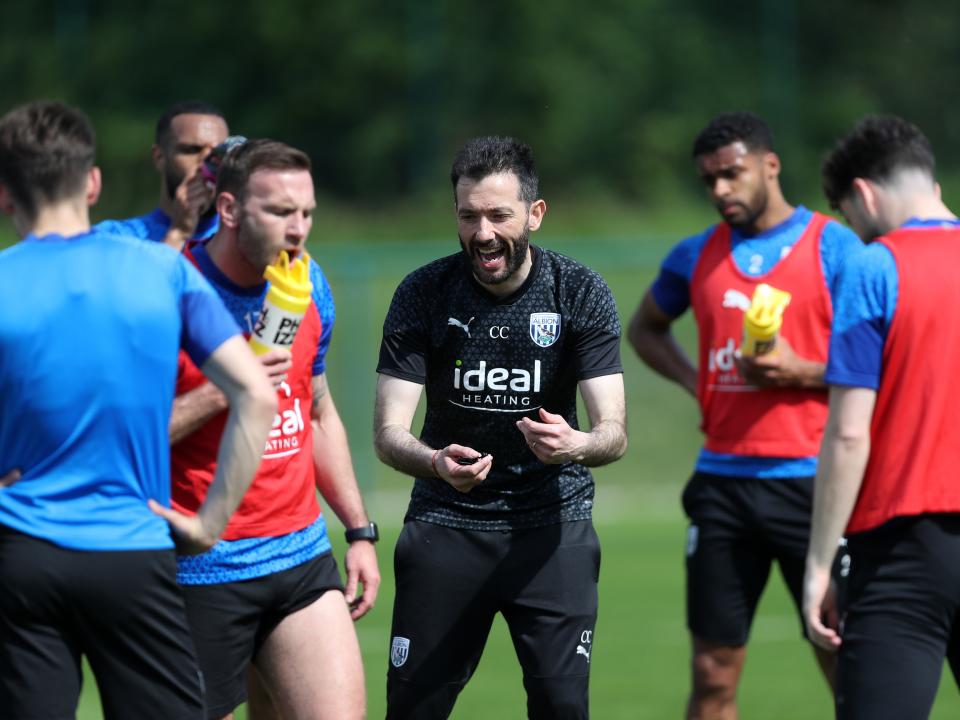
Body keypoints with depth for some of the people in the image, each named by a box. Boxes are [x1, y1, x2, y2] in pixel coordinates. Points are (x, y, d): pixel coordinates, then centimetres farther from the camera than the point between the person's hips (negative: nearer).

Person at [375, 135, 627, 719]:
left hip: (552, 522, 0)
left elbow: (614, 431, -13)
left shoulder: (581, 293, -8)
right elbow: (388, 430, -11)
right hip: (445, 521, 1)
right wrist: (436, 462, -34)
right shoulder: (423, 294, -7)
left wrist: (575, 445, -38)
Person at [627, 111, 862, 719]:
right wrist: (695, 382, 12)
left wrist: (800, 372, -18)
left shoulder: (834, 248, -3)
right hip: (723, 481, 4)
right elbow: (645, 328, 29)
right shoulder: (697, 256, 11)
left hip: (810, 481, -4)